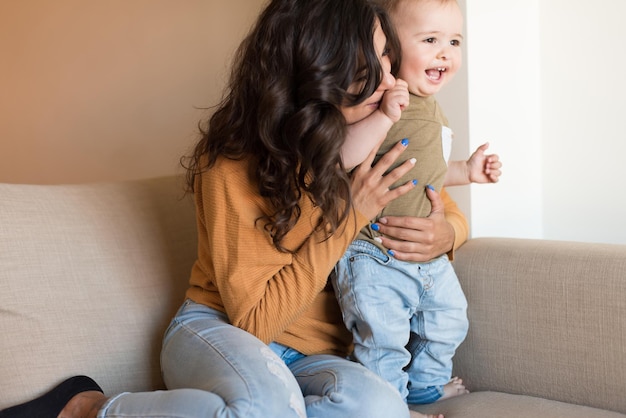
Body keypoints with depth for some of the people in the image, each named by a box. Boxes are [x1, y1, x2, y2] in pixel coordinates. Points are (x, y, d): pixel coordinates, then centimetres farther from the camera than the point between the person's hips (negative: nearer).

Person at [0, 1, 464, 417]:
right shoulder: (234, 165, -15)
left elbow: (441, 207, 17)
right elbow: (254, 318, -15)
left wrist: (442, 233, -9)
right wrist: (348, 214, -21)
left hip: (314, 356, 5)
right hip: (220, 332, -4)